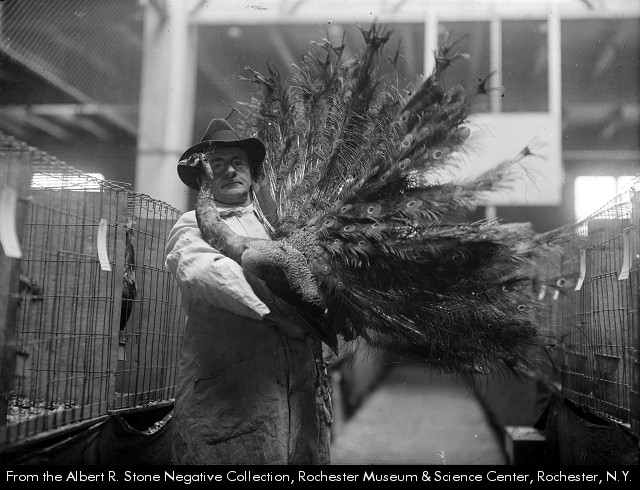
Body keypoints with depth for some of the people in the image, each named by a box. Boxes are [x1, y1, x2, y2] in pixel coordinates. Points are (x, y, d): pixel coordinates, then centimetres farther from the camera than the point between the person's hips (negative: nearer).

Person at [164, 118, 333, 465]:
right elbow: (200, 269, -16)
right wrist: (276, 309, -24)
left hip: (300, 382, 4)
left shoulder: (274, 223, 20)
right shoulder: (193, 225, 6)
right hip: (225, 385, -4)